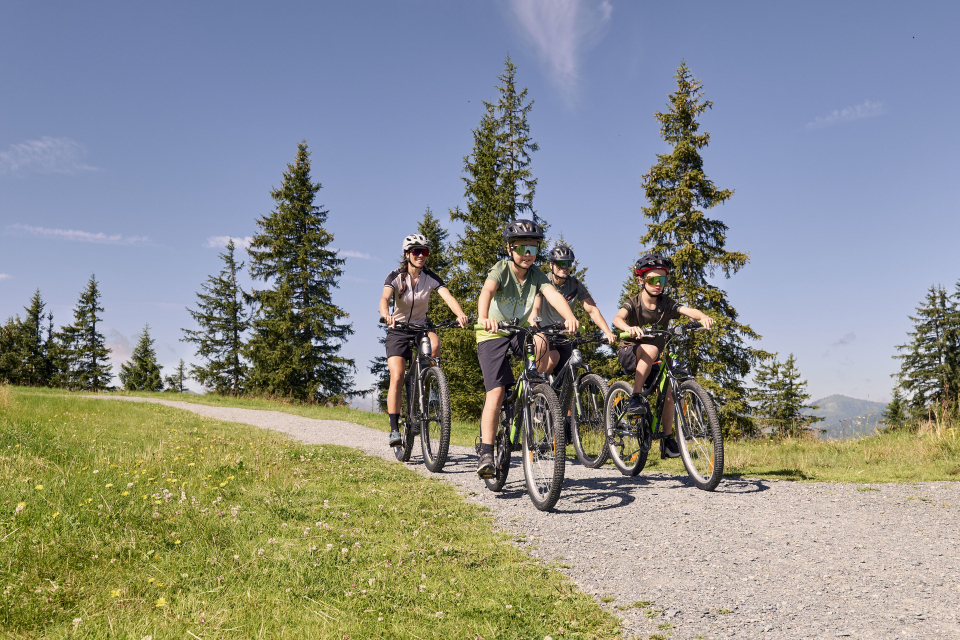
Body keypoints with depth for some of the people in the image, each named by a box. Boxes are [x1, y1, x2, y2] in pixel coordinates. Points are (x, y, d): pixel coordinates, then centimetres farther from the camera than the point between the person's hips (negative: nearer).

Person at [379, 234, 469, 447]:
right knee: (397, 378, -16)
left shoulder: (430, 278, -7)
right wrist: (386, 315, -52)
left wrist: (460, 314, -44)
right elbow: (385, 298, -29)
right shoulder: (396, 277, -11)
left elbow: (448, 296, -23)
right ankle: (394, 429, -9)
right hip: (398, 331, -1)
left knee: (434, 344, -34)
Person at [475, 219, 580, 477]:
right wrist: (483, 318, -60)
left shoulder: (536, 275, -8)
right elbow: (487, 292, -38)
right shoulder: (501, 270, -18)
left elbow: (553, 295, -26)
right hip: (493, 334, -3)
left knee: (541, 343, -32)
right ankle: (486, 453, -13)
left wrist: (570, 318, -47)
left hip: (521, 330, 3)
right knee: (496, 391, -17)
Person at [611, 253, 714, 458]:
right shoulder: (633, 303, -14)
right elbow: (617, 318, -35)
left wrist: (703, 317, -48)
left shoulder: (667, 304, -6)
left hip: (654, 359, 4)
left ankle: (667, 439, 1)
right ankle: (635, 397, -29)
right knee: (650, 349, -35)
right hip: (630, 353, -4)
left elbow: (688, 310, -25)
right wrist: (629, 328, -58)